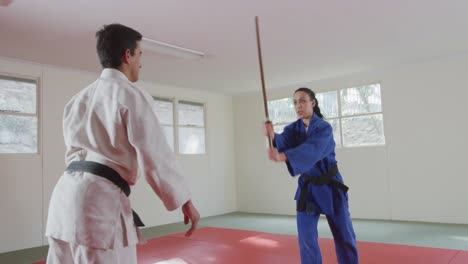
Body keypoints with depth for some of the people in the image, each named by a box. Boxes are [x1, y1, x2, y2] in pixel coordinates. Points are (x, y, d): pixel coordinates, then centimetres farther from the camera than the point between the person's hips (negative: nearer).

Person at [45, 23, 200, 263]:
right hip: (101, 199, -9)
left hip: (68, 193, 9)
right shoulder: (131, 95, -7)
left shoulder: (79, 98, 17)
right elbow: (156, 155, -11)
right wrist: (185, 201, -3)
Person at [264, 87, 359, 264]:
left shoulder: (324, 128, -18)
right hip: (307, 188, 3)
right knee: (306, 239, 4)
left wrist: (282, 156, -55)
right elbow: (284, 144, -23)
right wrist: (273, 136, -47)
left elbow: (311, 150, -38)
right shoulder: (292, 129, -2)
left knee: (344, 237, 8)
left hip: (330, 186, -3)